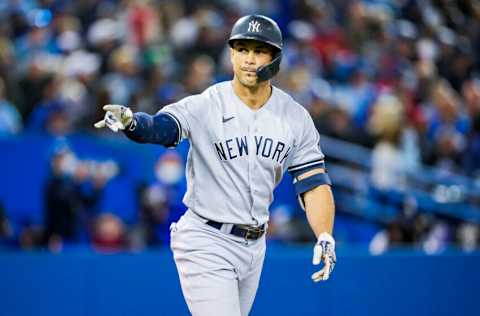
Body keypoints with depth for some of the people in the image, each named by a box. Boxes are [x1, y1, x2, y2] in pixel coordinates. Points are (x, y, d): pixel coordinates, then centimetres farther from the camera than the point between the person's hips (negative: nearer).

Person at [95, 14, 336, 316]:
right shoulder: (204, 106, -13)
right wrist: (130, 121, -53)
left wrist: (325, 238, -16)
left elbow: (314, 181, -1)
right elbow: (159, 127, -29)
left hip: (255, 245, 5)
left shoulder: (295, 117, 0)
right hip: (207, 244, -5)